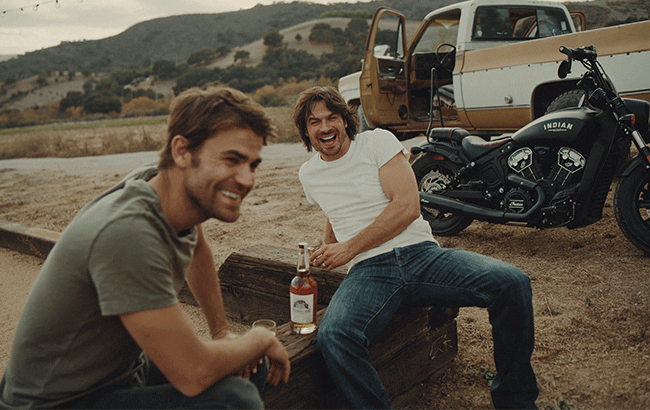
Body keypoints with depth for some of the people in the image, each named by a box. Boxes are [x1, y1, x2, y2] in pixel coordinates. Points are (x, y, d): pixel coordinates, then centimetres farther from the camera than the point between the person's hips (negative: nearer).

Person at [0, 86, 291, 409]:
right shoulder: (127, 232, -34)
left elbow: (197, 250, 17)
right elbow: (193, 375, -31)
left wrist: (222, 331, 14)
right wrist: (261, 339, -12)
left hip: (125, 370, 8)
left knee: (253, 369, 4)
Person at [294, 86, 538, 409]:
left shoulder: (378, 141, 4)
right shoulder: (308, 174, 17)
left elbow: (407, 206, -8)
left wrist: (349, 248, -9)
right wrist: (328, 253, 26)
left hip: (422, 253, 0)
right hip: (369, 271, 1)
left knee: (512, 283, -24)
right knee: (332, 337, -33)